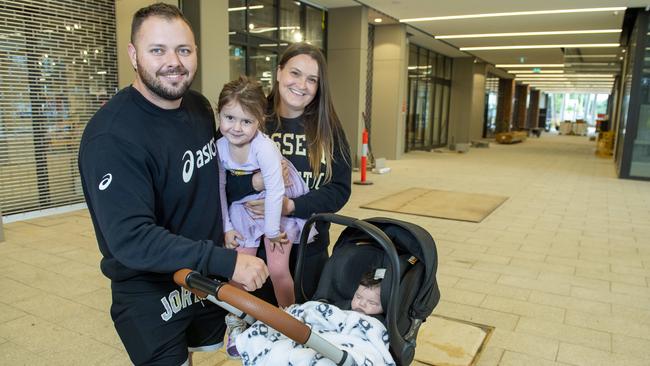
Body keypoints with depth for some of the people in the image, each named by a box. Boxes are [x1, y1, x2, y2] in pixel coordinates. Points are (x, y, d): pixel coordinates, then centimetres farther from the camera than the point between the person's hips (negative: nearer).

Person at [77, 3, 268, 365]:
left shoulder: (201, 107, -3)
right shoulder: (111, 137, -27)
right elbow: (131, 239, -32)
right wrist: (225, 261, -34)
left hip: (206, 277, 8)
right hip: (150, 295, -7)